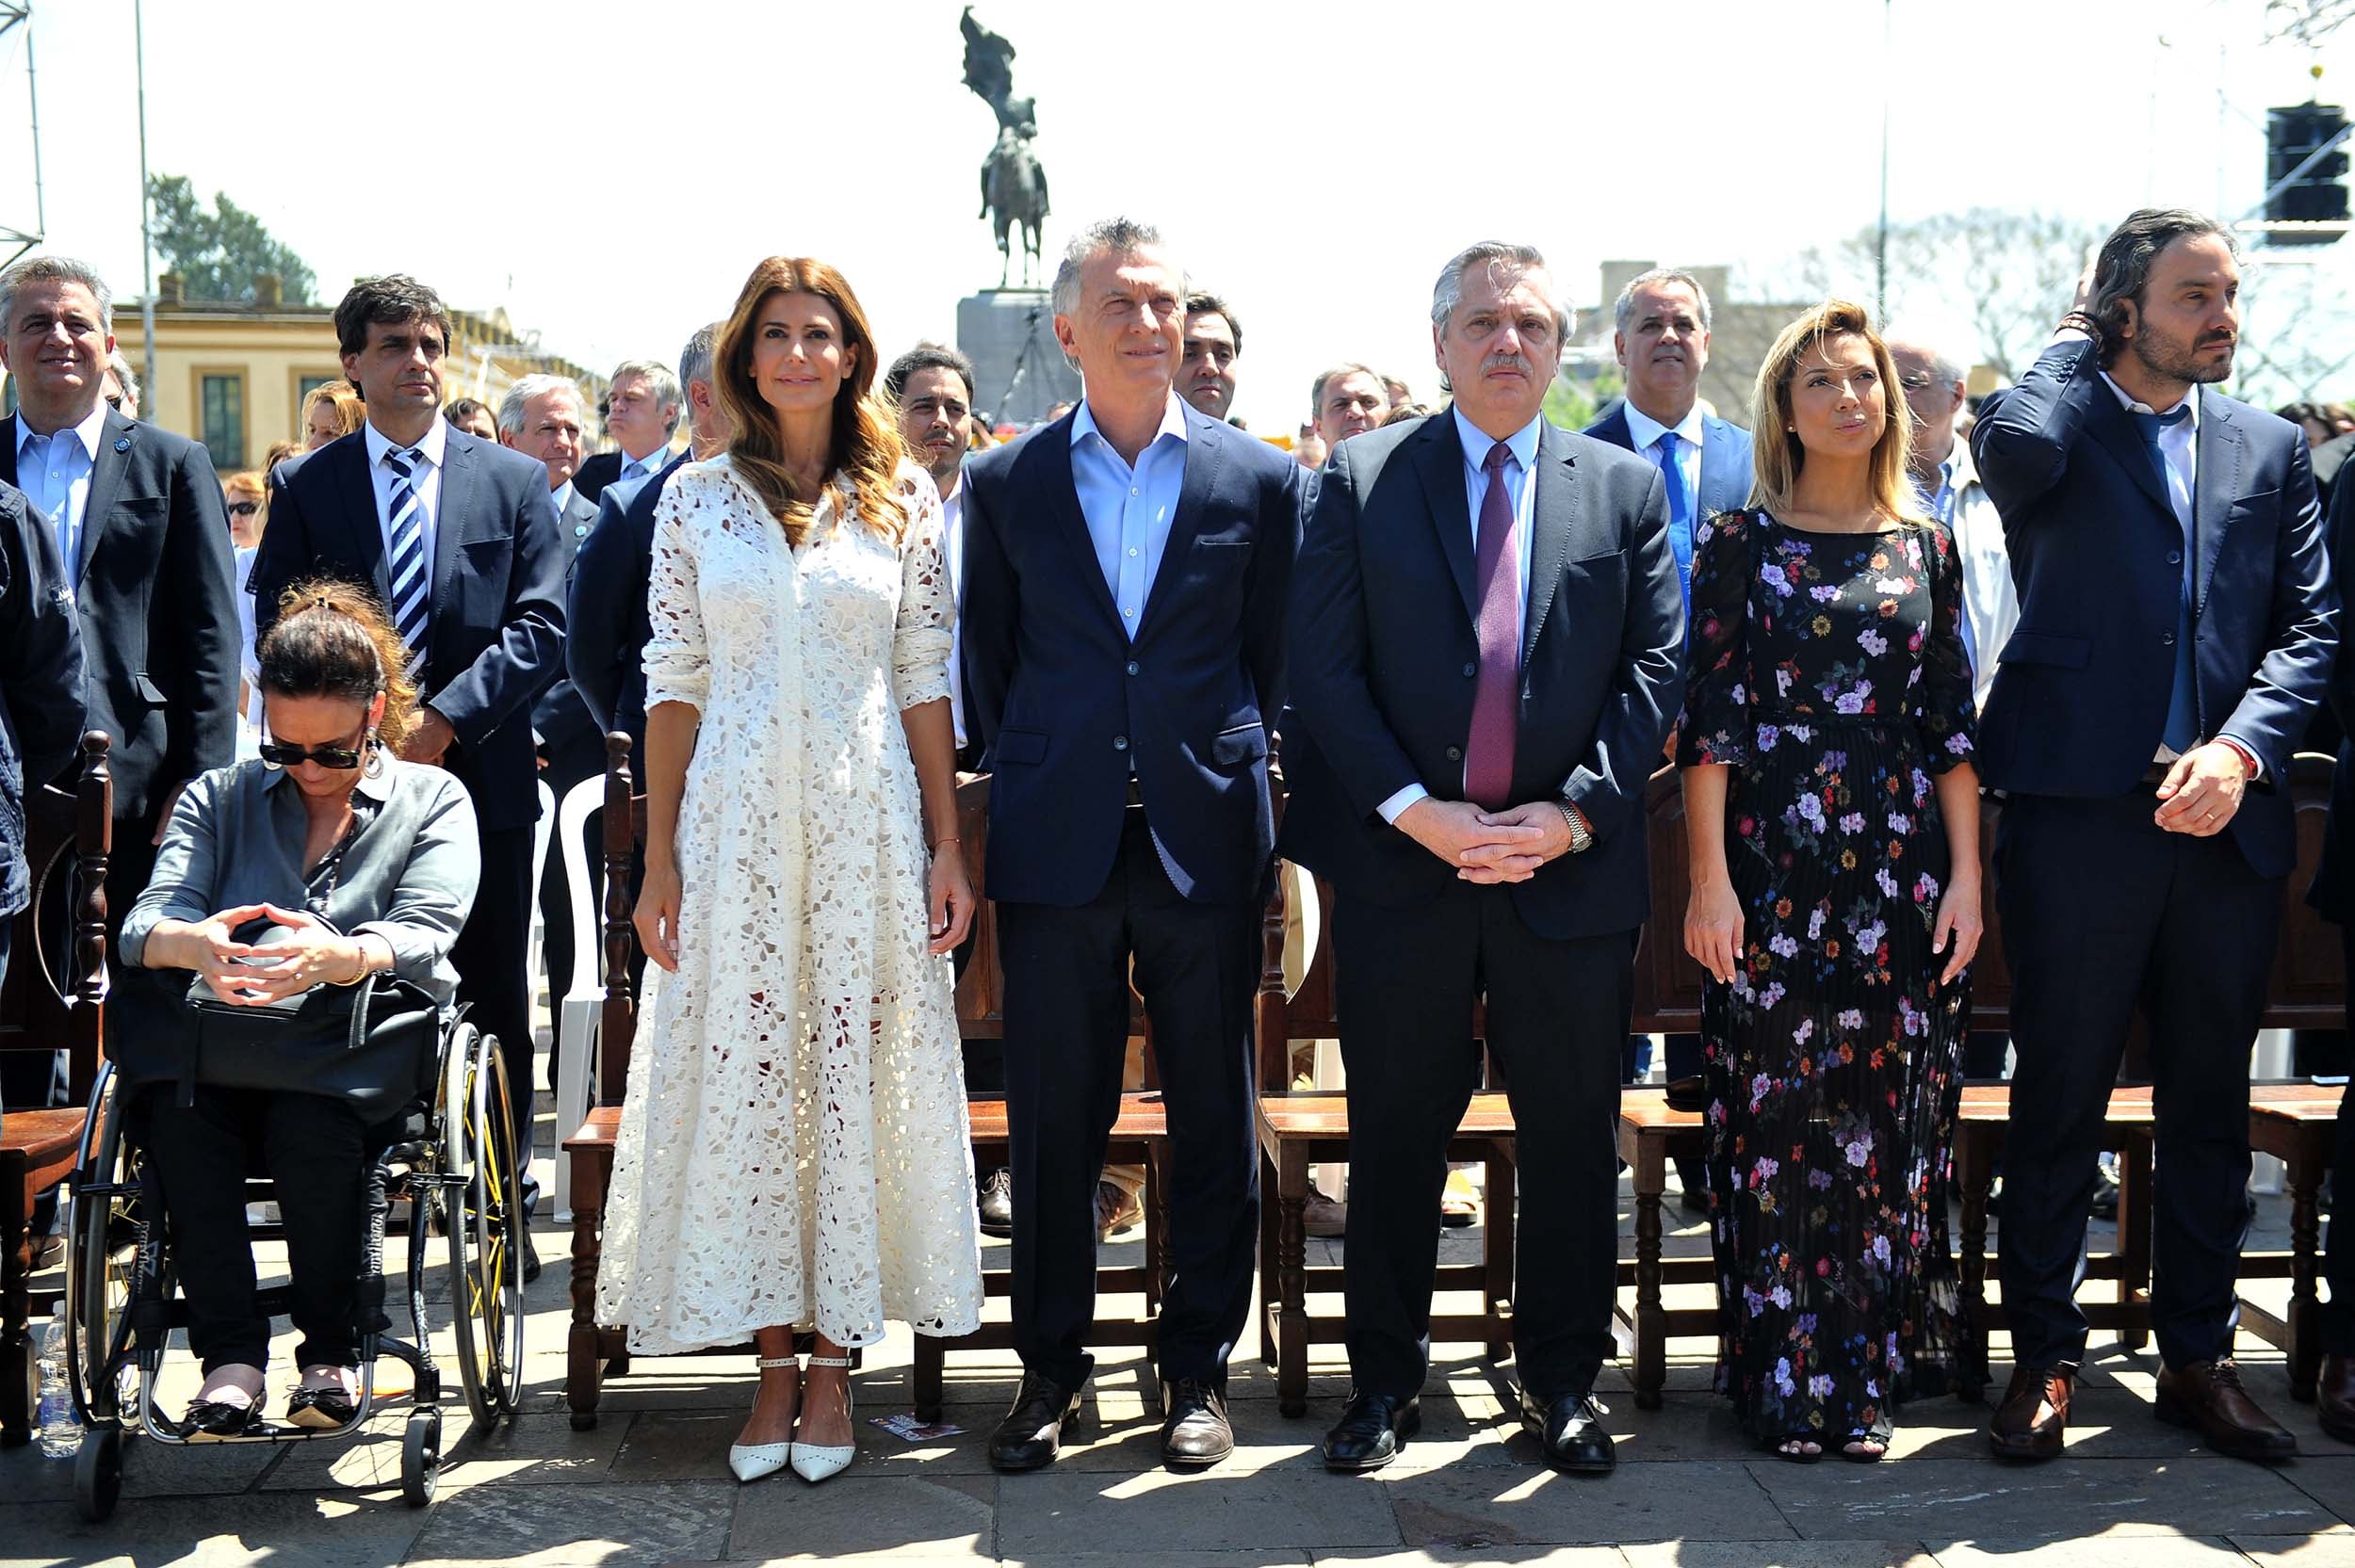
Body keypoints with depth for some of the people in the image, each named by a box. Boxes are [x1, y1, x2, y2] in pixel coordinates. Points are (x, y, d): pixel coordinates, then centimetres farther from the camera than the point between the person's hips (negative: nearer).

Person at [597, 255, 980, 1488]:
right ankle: (775, 1363, 14)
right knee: (740, 1072, 2)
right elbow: (675, 683, 4)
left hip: (867, 822, 0)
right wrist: (659, 860, 0)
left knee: (856, 1072, 2)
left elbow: (925, 681, 5)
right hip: (735, 819, 0)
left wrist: (948, 846, 0)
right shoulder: (696, 497, 6)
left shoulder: (902, 498, 5)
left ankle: (835, 1362, 14)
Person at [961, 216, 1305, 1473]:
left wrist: (1233, 777, 6)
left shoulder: (1257, 480, 5)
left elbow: (1278, 661, 9)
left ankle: (1197, 1367, 21)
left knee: (1211, 1118, 7)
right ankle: (1050, 1365, 21)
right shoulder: (1003, 483, 6)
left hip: (1205, 839, 0)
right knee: (1054, 1120, 6)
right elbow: (987, 664, 11)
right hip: (1056, 847, 0)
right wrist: (1024, 785, 10)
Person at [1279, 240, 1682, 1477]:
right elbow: (1323, 667, -3)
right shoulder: (1361, 482, 4)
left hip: (1571, 865, 2)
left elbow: (1656, 668, 3)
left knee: (1573, 1137, 8)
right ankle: (1384, 1381, 21)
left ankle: (1563, 1381, 24)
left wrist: (1576, 810, -9)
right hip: (1402, 863, -1)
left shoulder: (1626, 489, 9)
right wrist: (1416, 810, -12)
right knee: (1395, 1133, 7)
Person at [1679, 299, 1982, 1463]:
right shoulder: (1738, 542, 1)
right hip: (1771, 863, -3)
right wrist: (1708, 878, -10)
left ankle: (1864, 1368, 20)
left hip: (1900, 865, 3)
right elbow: (1707, 719, -3)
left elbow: (1953, 722, 9)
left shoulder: (1925, 547, 10)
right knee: (1773, 1117, -1)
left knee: (1888, 1116, 6)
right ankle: (1781, 1377, 10)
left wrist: (1966, 875, 2)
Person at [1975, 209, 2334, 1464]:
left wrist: (2240, 748, -10)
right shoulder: (2060, 429, 2)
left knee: (2210, 1110, 12)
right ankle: (2044, 1358, 15)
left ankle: (2197, 1358, 25)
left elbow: (2310, 628, 7)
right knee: (2057, 1102, 3)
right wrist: (2077, 346, -4)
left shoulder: (2269, 449, 13)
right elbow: (2012, 445, -24)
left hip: (2227, 821, 4)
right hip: (2079, 815, -4)